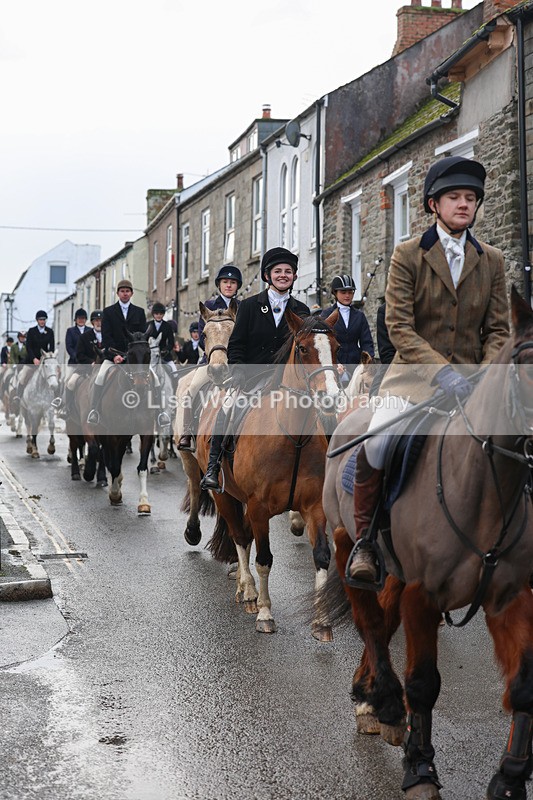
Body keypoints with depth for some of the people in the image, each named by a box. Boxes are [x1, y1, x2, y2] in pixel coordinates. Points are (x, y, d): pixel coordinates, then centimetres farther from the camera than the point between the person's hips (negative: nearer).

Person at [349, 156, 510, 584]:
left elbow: (498, 330, 8)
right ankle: (365, 540, -8)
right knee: (376, 443, -26)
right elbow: (399, 326, -8)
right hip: (415, 373, -3)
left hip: (470, 377, 3)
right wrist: (442, 370, -21)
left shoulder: (492, 261, 10)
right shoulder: (408, 255, 1)